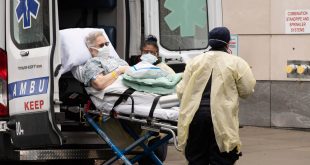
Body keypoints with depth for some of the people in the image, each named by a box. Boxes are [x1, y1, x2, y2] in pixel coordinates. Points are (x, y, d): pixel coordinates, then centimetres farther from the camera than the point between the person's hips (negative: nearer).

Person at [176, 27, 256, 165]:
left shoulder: (195, 61, 10)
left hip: (195, 115, 3)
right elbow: (247, 90, 5)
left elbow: (181, 91, 9)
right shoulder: (236, 62, 2)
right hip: (221, 117, -3)